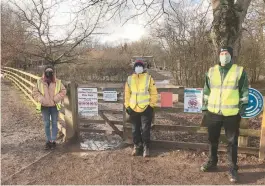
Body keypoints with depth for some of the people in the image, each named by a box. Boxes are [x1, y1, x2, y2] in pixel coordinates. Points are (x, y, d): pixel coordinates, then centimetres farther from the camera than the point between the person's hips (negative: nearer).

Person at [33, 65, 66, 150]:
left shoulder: (58, 82, -5)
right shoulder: (39, 82, -3)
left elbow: (63, 91, -2)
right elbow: (35, 92, 2)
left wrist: (56, 99, -13)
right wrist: (41, 99, -11)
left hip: (54, 106, -1)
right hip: (44, 107, 1)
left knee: (54, 123, 7)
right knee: (46, 124, 9)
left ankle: (53, 141, 18)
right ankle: (48, 141, 23)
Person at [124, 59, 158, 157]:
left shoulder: (148, 78, -1)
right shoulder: (130, 79, 6)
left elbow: (154, 93, -1)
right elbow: (127, 94, 10)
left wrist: (151, 105, -6)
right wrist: (127, 106, 6)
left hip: (146, 108, -3)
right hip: (133, 109, 3)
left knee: (145, 129, 1)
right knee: (135, 129, 13)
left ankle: (146, 147, 15)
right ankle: (137, 146, 27)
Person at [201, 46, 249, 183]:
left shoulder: (240, 71, -2)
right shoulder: (211, 71, 6)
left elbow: (244, 92, 1)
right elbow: (207, 90, 12)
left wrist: (242, 108, -3)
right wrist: (206, 106, 9)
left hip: (232, 114, -3)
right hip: (213, 112, 3)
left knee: (232, 142, 8)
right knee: (213, 139, 16)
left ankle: (233, 169, 23)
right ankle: (212, 162, 36)